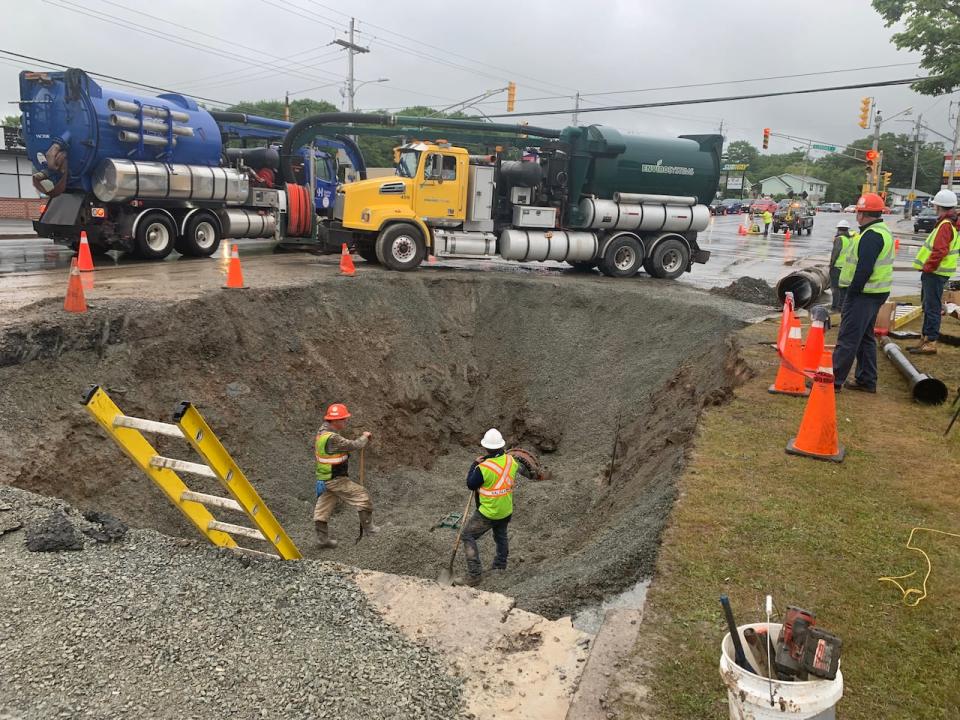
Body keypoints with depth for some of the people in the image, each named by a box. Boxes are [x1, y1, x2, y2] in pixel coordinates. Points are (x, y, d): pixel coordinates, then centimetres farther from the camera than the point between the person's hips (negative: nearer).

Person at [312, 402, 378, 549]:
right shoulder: (333, 438, -29)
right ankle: (368, 527, 11)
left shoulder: (322, 430, 1)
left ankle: (322, 538, 25)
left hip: (324, 479, 9)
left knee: (323, 508, 14)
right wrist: (365, 437, -3)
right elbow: (354, 446, -24)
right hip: (336, 480, -9)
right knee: (362, 495, 1)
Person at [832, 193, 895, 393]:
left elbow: (864, 269, -25)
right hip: (875, 293, 11)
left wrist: (851, 294, -19)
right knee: (865, 337, 17)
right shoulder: (882, 231, 16)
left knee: (847, 339, -7)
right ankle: (867, 380, 23)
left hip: (864, 294, -11)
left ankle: (834, 380, -4)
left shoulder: (871, 236, -18)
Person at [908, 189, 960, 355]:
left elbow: (939, 251, -26)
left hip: (934, 273, -10)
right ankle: (925, 339, 25)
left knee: (931, 308, -7)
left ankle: (930, 343, -4)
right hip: (934, 272, 10)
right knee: (929, 307, 17)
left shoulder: (945, 225, -18)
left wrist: (927, 267, -16)